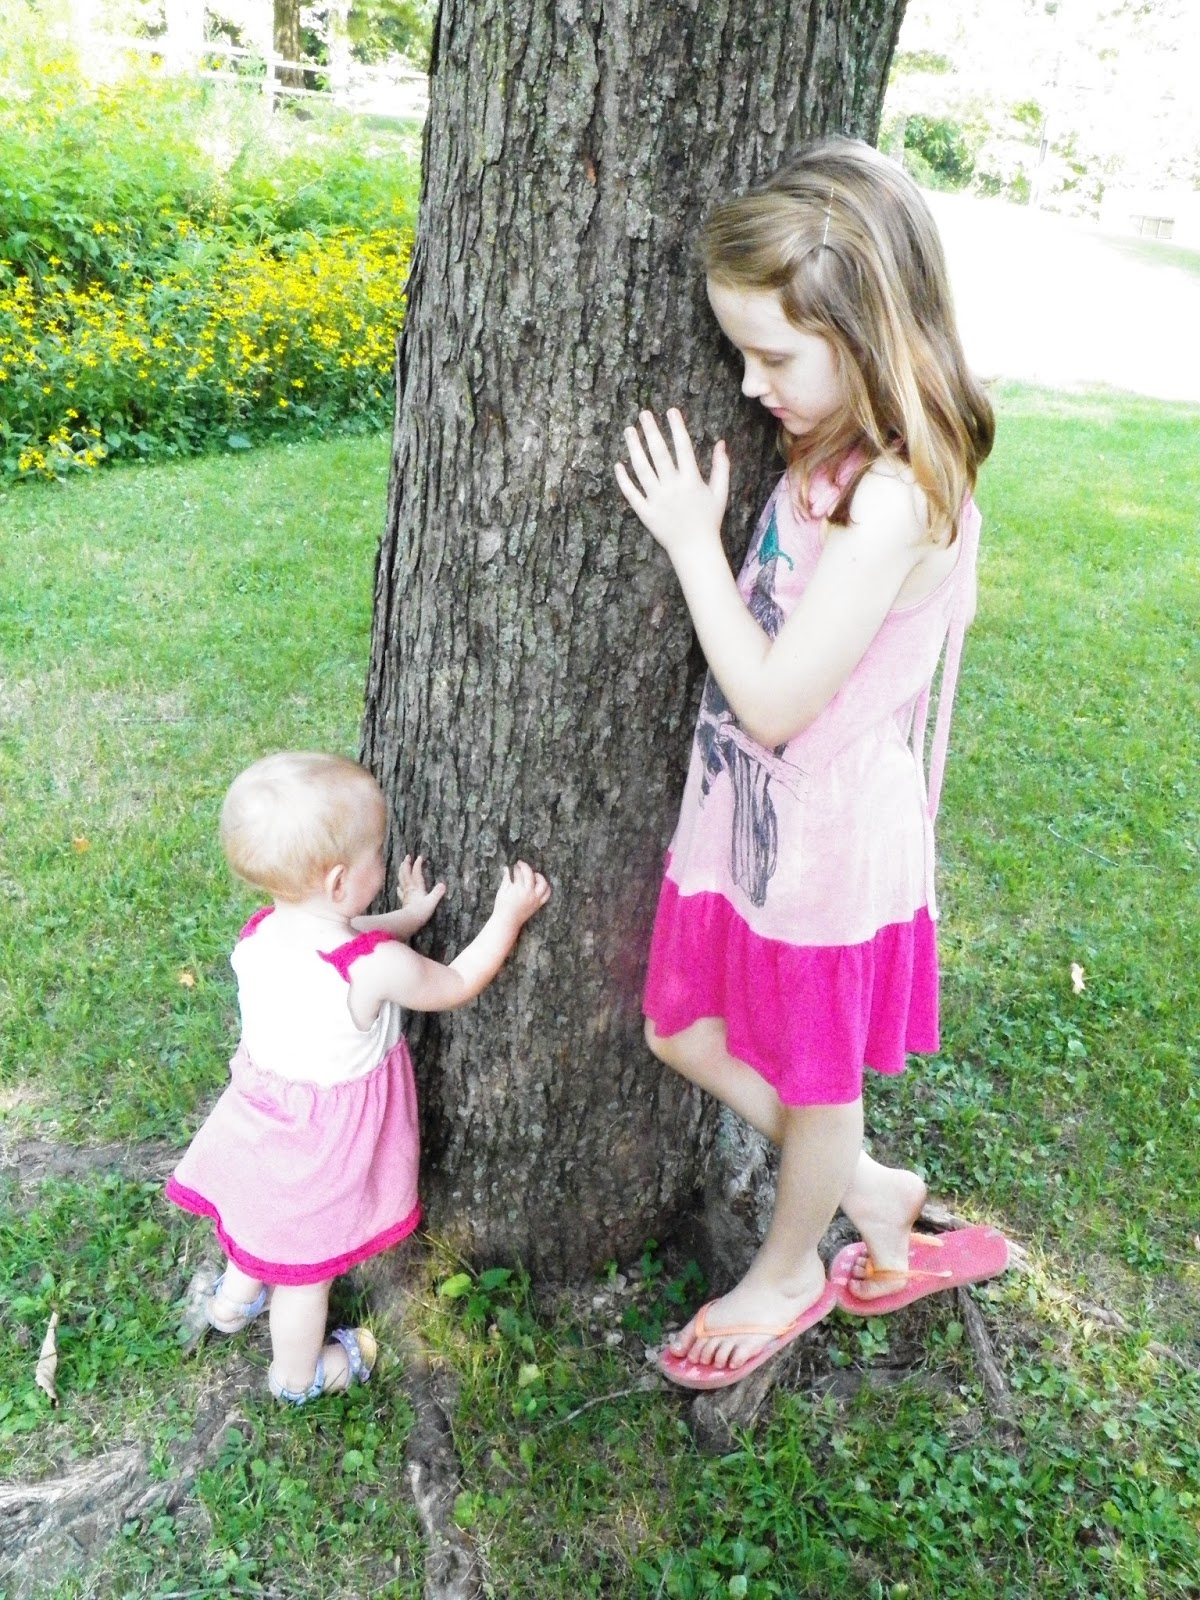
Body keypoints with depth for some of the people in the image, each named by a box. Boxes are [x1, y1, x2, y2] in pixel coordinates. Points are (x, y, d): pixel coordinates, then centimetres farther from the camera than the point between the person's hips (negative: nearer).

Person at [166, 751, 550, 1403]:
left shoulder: (260, 931, -16)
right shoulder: (377, 967, -35)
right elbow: (456, 984, -16)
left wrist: (405, 917, 7)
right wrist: (508, 917, -8)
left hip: (261, 1114, 5)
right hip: (325, 1141, -5)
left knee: (264, 1221, 34)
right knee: (307, 1264, 20)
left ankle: (234, 1297, 60)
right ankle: (297, 1375, 45)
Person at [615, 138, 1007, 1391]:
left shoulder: (893, 498, -27)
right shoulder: (825, 455, 0)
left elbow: (774, 701, -26)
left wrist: (693, 539, -20)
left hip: (826, 845, -9)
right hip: (745, 818, 9)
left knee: (810, 1082, 16)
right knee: (685, 1035, 21)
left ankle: (789, 1275, 47)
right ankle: (873, 1195, 43)